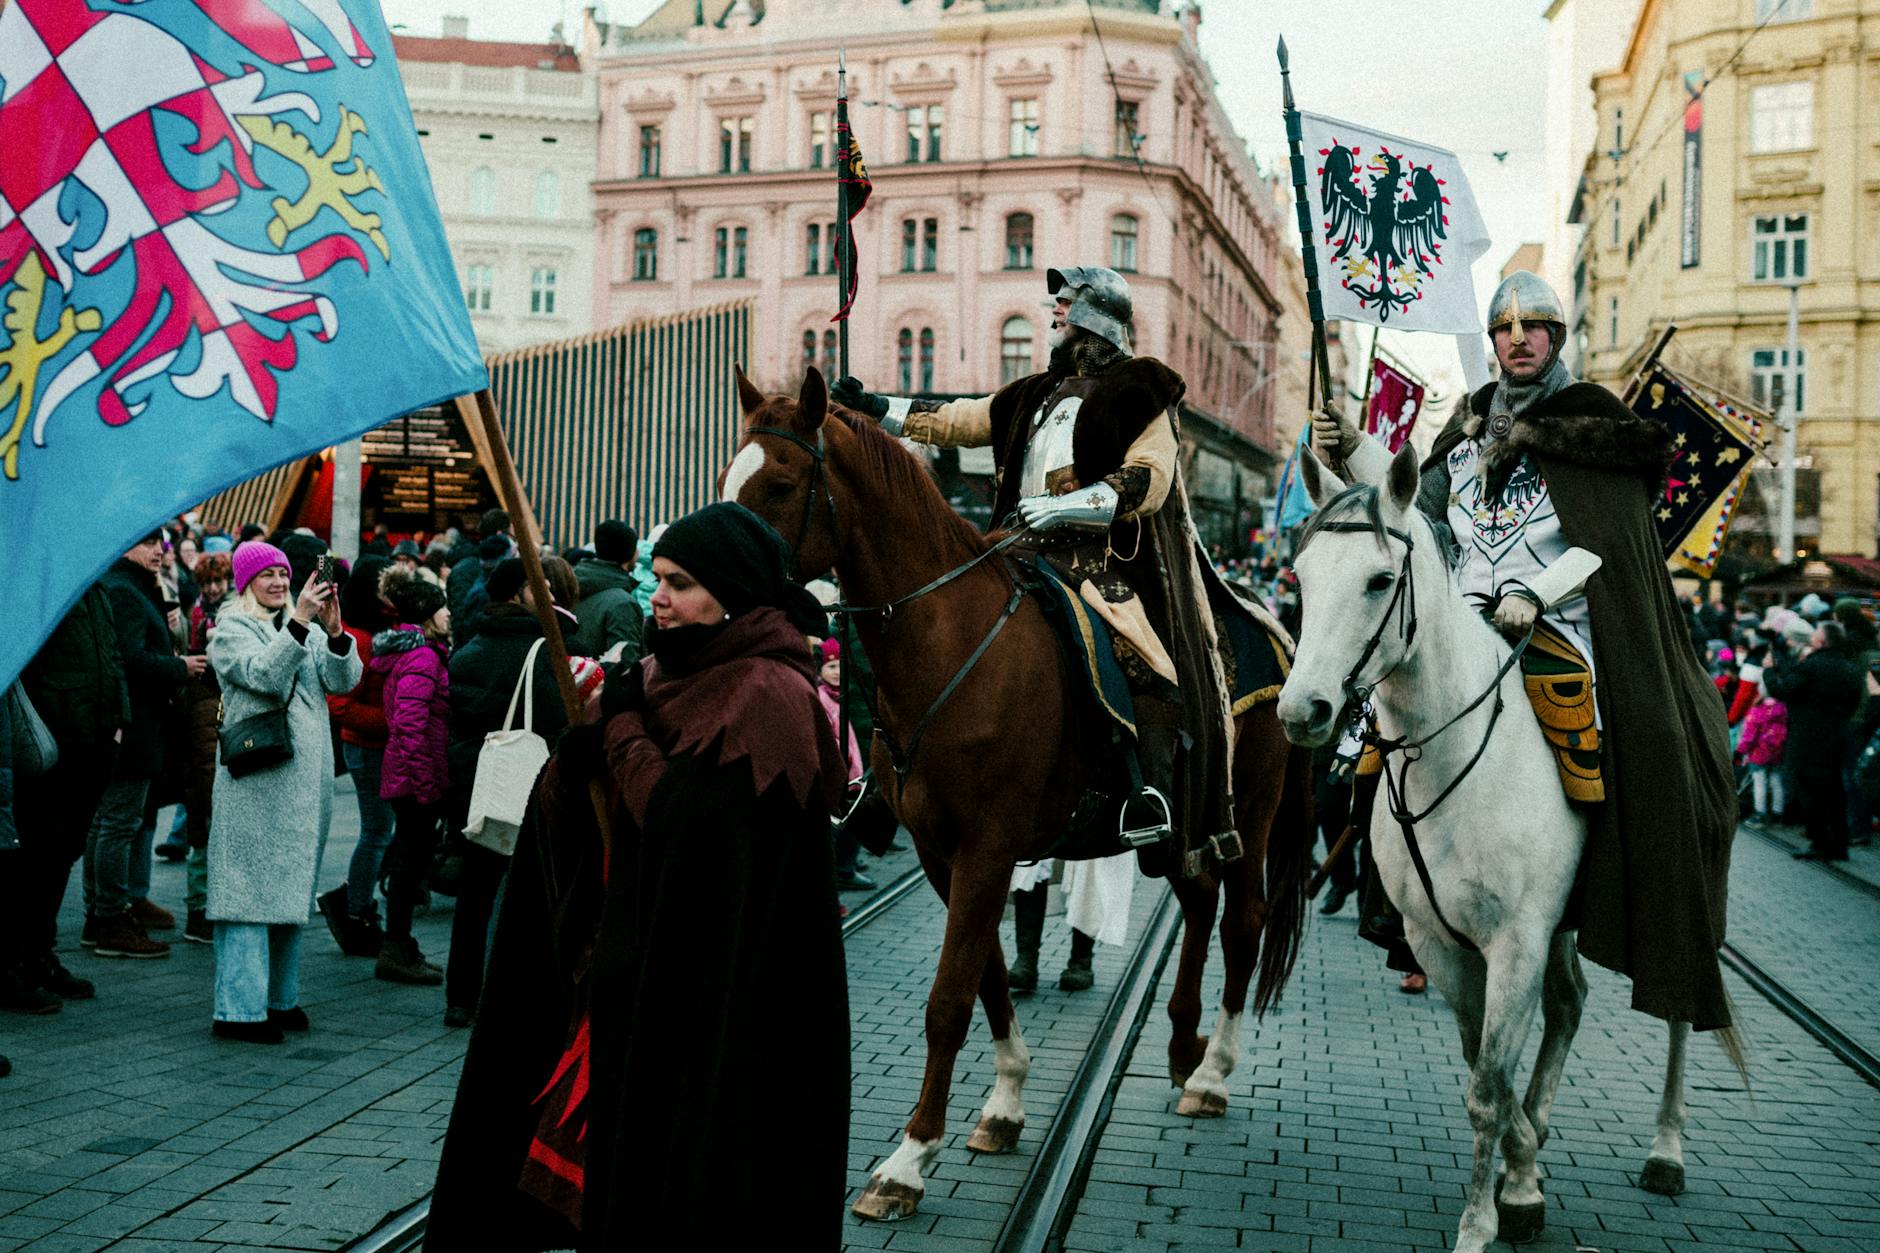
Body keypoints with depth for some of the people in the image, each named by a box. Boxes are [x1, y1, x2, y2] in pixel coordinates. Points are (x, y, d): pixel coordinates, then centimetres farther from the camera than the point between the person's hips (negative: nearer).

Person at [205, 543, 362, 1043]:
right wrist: (299, 622, -27)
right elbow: (265, 675, -19)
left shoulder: (308, 629, 15)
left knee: (293, 885, 12)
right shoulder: (231, 630, -1)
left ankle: (280, 997, 21)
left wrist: (334, 630, -15)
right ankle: (240, 1008, -5)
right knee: (251, 885, -7)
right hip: (255, 779, -6)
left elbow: (344, 680, 0)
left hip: (308, 776, 6)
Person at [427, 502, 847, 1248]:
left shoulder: (767, 695, -16)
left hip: (717, 992, -8)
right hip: (644, 969, 8)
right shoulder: (674, 675, 9)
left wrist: (621, 726, -12)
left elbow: (679, 814, -25)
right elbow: (579, 809, 9)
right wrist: (590, 722, -9)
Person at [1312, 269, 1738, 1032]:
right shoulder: (1470, 428, 17)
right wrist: (1354, 452, 9)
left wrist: (1536, 593, -19)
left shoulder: (1592, 426, 2)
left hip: (1555, 630, -5)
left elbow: (1606, 542, -5)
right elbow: (1423, 511, 20)